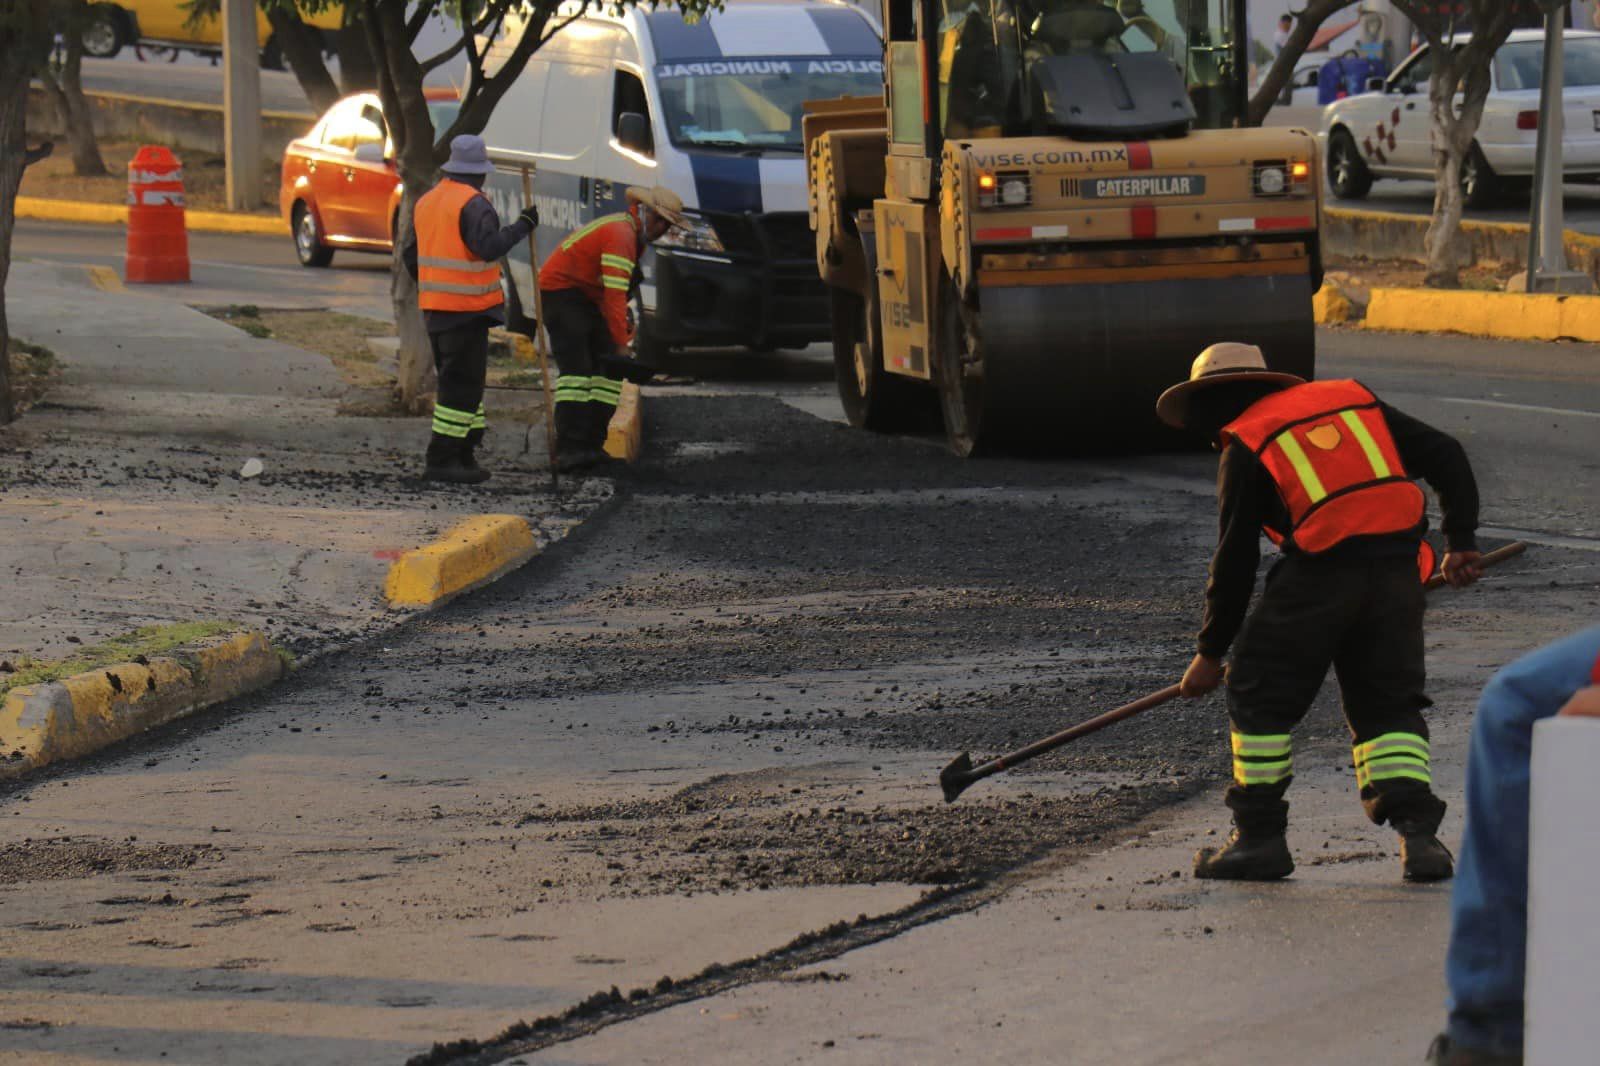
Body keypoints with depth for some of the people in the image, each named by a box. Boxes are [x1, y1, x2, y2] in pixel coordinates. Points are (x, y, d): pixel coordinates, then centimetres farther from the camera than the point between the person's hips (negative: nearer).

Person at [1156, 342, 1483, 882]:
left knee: (1258, 696, 10)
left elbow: (1235, 559, 5)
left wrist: (1211, 651, 13)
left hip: (1321, 574, -5)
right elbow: (1445, 456, 14)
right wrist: (1461, 541, 13)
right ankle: (1418, 833, -3)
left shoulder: (1245, 447, 7)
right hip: (1397, 572, 5)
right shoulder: (1356, 399, 21)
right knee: (1388, 704, 13)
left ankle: (1260, 836, 12)